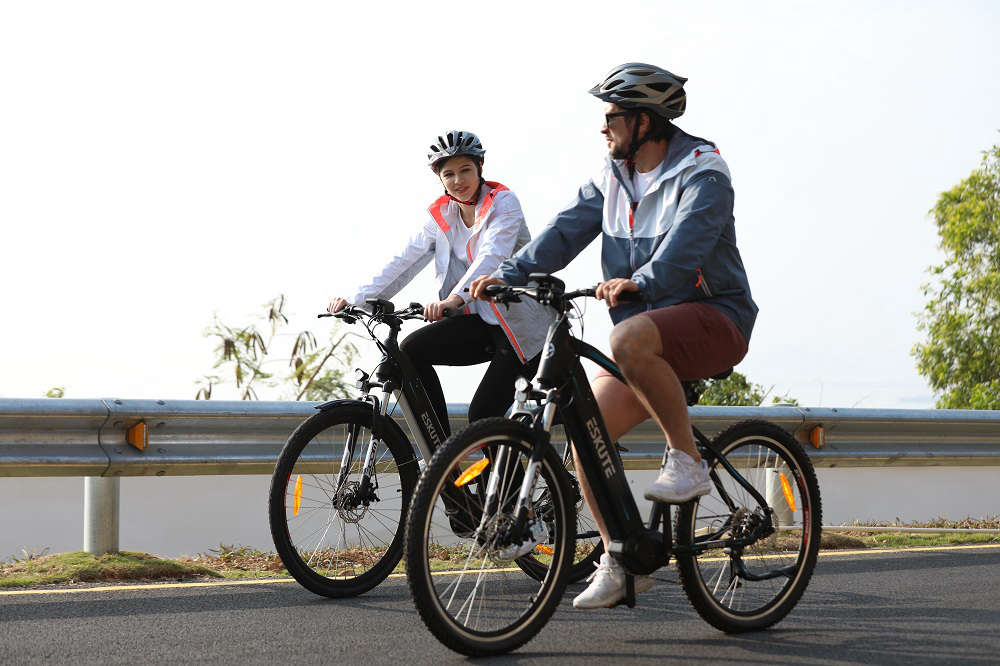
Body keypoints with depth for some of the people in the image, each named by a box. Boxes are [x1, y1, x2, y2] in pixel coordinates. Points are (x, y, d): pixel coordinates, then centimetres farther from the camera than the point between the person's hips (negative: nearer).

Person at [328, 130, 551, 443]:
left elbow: (491, 257, -29)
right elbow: (403, 261, 0)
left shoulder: (503, 203, -12)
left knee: (482, 415, -15)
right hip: (480, 321, 6)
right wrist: (356, 299, -13)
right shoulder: (441, 215, 5)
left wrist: (456, 297, -46)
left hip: (520, 326, -6)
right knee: (411, 350, -16)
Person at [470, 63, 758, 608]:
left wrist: (640, 283, -48)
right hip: (651, 326, 8)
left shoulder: (702, 173, -13)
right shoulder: (613, 176, 11)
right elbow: (568, 228, 2)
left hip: (713, 318, -8)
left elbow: (685, 243, -30)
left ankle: (687, 459, -22)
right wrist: (508, 274, -13)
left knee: (629, 339, -38)